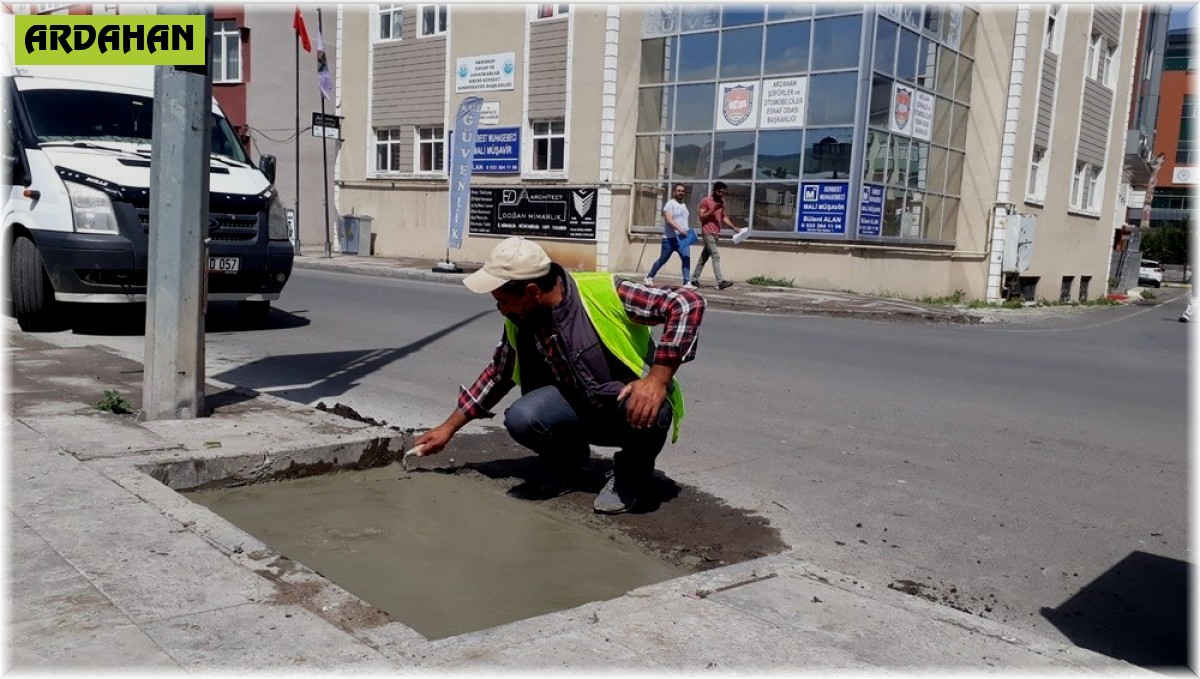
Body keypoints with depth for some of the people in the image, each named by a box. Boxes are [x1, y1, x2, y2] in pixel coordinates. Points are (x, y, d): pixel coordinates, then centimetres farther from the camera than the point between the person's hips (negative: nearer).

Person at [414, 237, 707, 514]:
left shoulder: (605, 292, -25)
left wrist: (658, 378, -34)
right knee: (520, 418, -26)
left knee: (650, 410, -39)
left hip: (634, 403, -4)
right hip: (581, 407, 4)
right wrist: (449, 427, 14)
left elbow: (688, 303, -27)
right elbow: (499, 373, 12)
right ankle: (568, 459, 8)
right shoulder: (520, 321, -6)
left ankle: (633, 469, -3)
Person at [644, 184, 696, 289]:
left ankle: (687, 282, -12)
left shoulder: (683, 205, 18)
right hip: (670, 238, -6)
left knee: (687, 259, -10)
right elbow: (668, 220, -21)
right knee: (662, 260, 4)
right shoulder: (670, 204, -8)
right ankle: (649, 277, 22)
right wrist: (679, 229, -32)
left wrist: (687, 231, 17)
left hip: (683, 238, 7)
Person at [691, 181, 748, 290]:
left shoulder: (722, 202, 15)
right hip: (708, 233, -7)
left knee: (704, 257, 11)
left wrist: (734, 228, 6)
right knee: (716, 256, -16)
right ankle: (720, 281, -22)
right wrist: (713, 210, -20)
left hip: (716, 233, 7)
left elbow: (724, 217, 18)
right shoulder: (705, 201, -6)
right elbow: (702, 217, -10)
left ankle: (695, 279, 18)